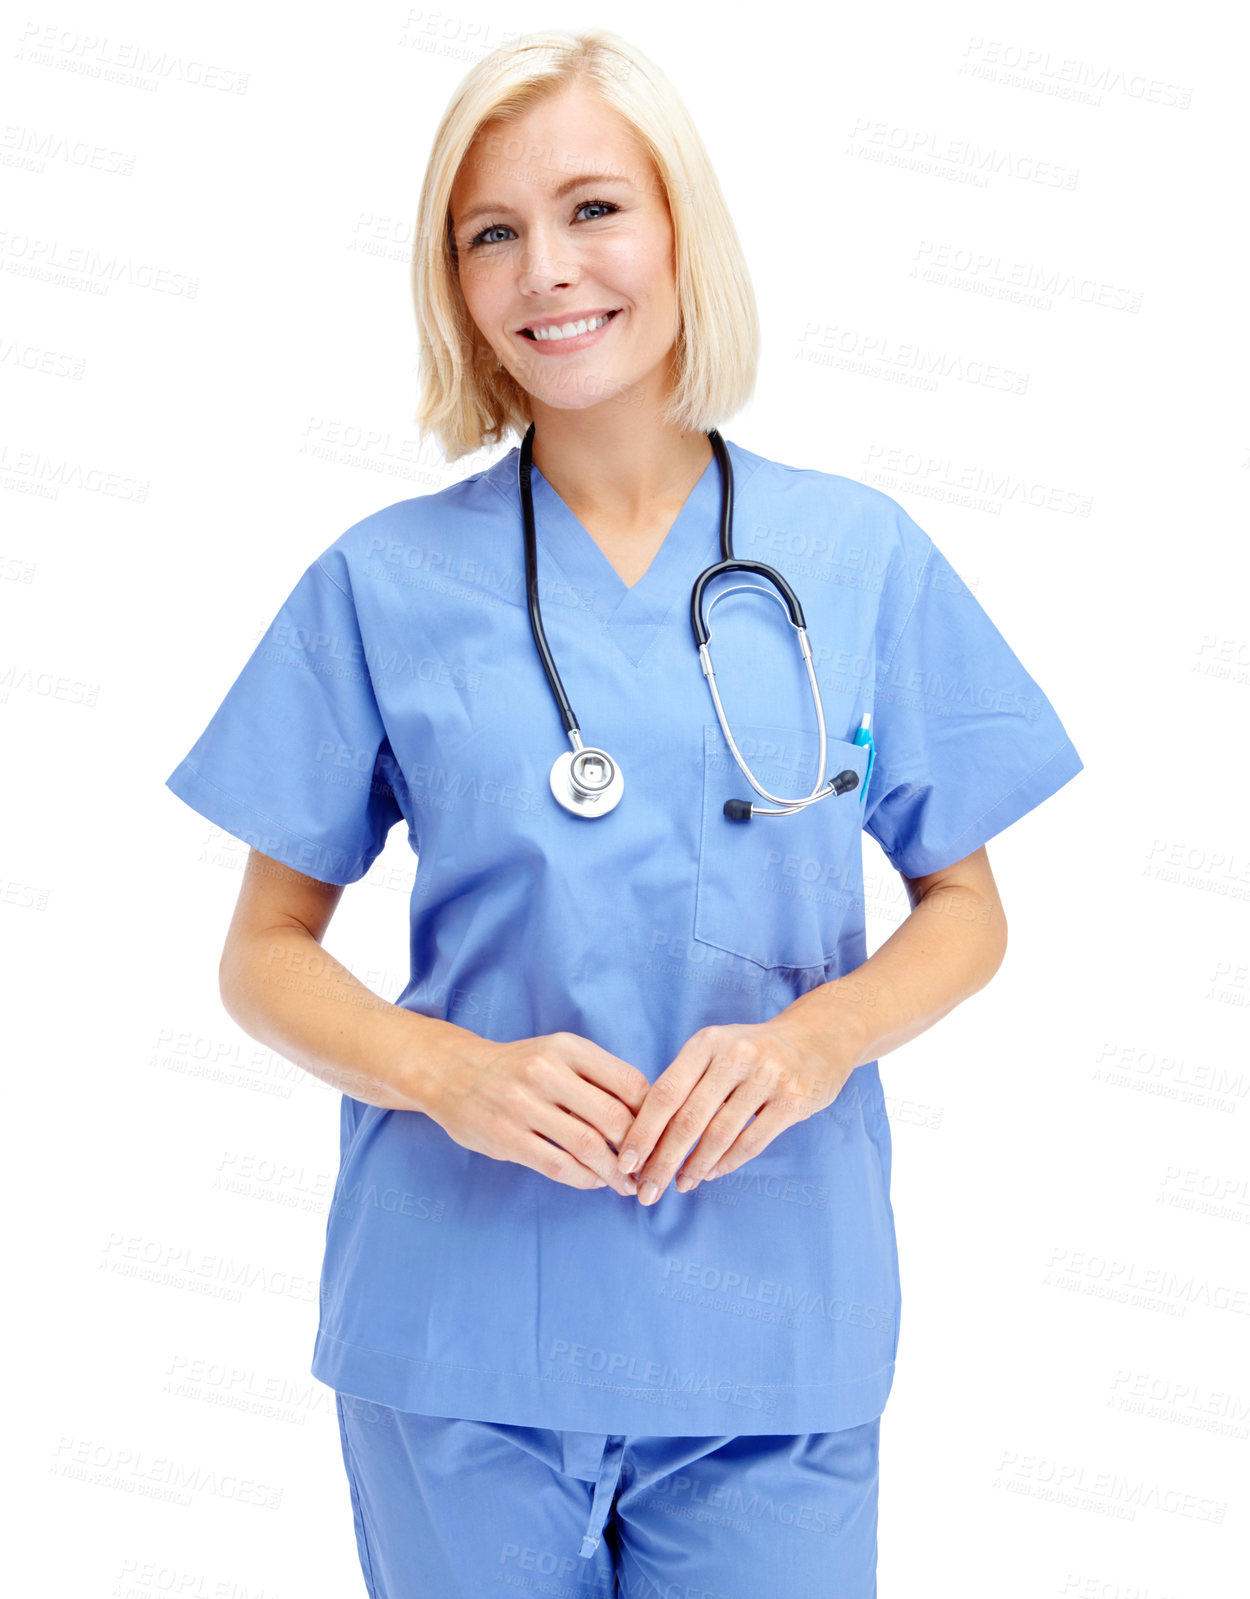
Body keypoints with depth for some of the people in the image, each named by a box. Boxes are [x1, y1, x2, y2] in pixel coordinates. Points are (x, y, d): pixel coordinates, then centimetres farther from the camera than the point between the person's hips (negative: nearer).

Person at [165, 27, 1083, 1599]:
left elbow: (964, 908, 7)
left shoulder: (860, 557, 0)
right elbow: (266, 954, 3)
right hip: (459, 1330, 0)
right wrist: (442, 1071, -15)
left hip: (775, 1316, 1)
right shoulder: (384, 583, -1)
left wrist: (819, 1036, -13)